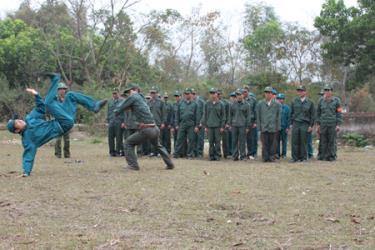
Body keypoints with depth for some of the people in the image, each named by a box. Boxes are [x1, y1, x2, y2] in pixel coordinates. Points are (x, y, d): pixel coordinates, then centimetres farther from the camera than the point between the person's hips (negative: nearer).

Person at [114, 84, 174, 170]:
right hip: (155, 129, 7)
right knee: (158, 146, 32)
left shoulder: (133, 97, -2)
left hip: (145, 130, -7)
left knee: (128, 143, 10)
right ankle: (170, 164, 30)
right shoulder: (141, 98, 19)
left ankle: (133, 165, 3)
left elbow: (117, 111, -1)